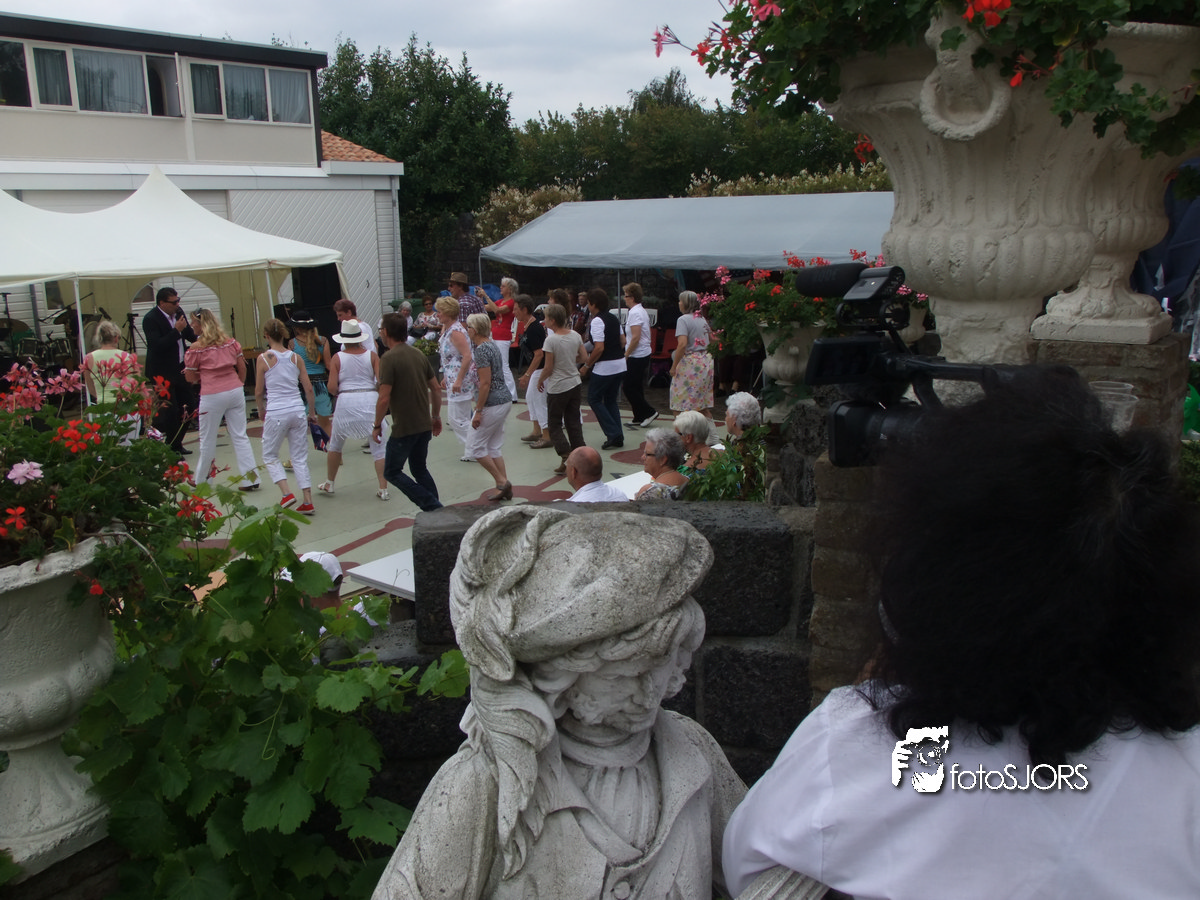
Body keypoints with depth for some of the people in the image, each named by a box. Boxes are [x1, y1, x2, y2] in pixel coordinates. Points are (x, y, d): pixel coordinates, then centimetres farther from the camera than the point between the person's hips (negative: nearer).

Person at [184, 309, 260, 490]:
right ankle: (251, 477, 3)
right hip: (235, 391, 4)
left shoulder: (197, 348, -5)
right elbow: (242, 368, 10)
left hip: (212, 396, -4)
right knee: (240, 436, 8)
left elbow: (191, 378, 1)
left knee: (207, 440, 9)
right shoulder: (231, 342, 6)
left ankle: (202, 481, 23)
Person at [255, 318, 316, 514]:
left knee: (269, 456, 14)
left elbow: (259, 391, 1)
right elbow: (309, 389, 5)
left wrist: (261, 410, 18)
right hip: (298, 411, 3)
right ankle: (308, 501, 6)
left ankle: (286, 493, -2)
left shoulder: (263, 358, -4)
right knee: (300, 458, 10)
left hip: (276, 413, -3)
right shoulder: (295, 357, 5)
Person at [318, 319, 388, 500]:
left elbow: (332, 387, -6)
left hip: (346, 402, 0)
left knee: (335, 444, 19)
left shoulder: (338, 358, -1)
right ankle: (383, 489, 0)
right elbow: (381, 381, -8)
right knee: (378, 447, 4)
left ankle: (329, 484, 29)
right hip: (370, 400, 0)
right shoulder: (372, 355, 0)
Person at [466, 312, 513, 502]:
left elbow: (485, 383, -21)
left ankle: (502, 482, 2)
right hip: (504, 400, 10)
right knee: (494, 447, 14)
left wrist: (478, 411, -19)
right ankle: (504, 487, 14)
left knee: (476, 447, 2)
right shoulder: (493, 346, 12)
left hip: (492, 404, -9)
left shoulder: (481, 349, -17)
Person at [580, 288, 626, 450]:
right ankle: (618, 437, 12)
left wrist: (587, 365, -14)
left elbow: (599, 348, -22)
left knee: (594, 399, 4)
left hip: (604, 367, -8)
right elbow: (622, 341, 16)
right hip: (620, 364, 8)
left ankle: (613, 434, -3)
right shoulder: (614, 318, 11)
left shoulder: (597, 321, -15)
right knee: (611, 400, 16)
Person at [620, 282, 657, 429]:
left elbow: (636, 338, -23)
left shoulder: (634, 313, -17)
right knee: (637, 387, 14)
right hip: (644, 354, 10)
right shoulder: (642, 311, 14)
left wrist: (626, 355, -15)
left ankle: (649, 412, -1)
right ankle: (640, 417, 18)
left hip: (636, 356, -10)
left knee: (628, 387, -4)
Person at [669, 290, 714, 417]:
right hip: (706, 361, 8)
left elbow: (682, 344, -21)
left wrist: (674, 366, -15)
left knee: (682, 406, -2)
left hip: (690, 363, -8)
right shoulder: (702, 319, 14)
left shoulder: (683, 319, -10)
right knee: (703, 407, 14)